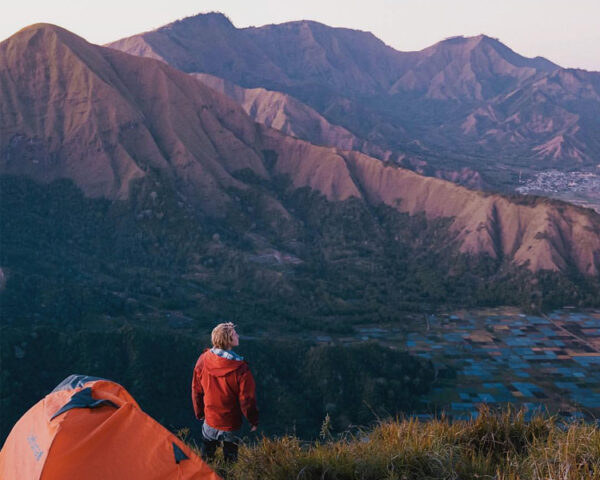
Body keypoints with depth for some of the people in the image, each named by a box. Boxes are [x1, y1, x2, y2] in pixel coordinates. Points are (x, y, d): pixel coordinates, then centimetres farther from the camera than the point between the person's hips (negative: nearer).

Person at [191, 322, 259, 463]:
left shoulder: (203, 360, -16)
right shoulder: (241, 369, -29)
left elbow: (196, 390, -2)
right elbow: (247, 399, -19)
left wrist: (199, 413, 15)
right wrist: (253, 421, -1)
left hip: (210, 420, 3)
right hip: (231, 424, -3)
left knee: (206, 454, 28)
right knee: (230, 456, 23)